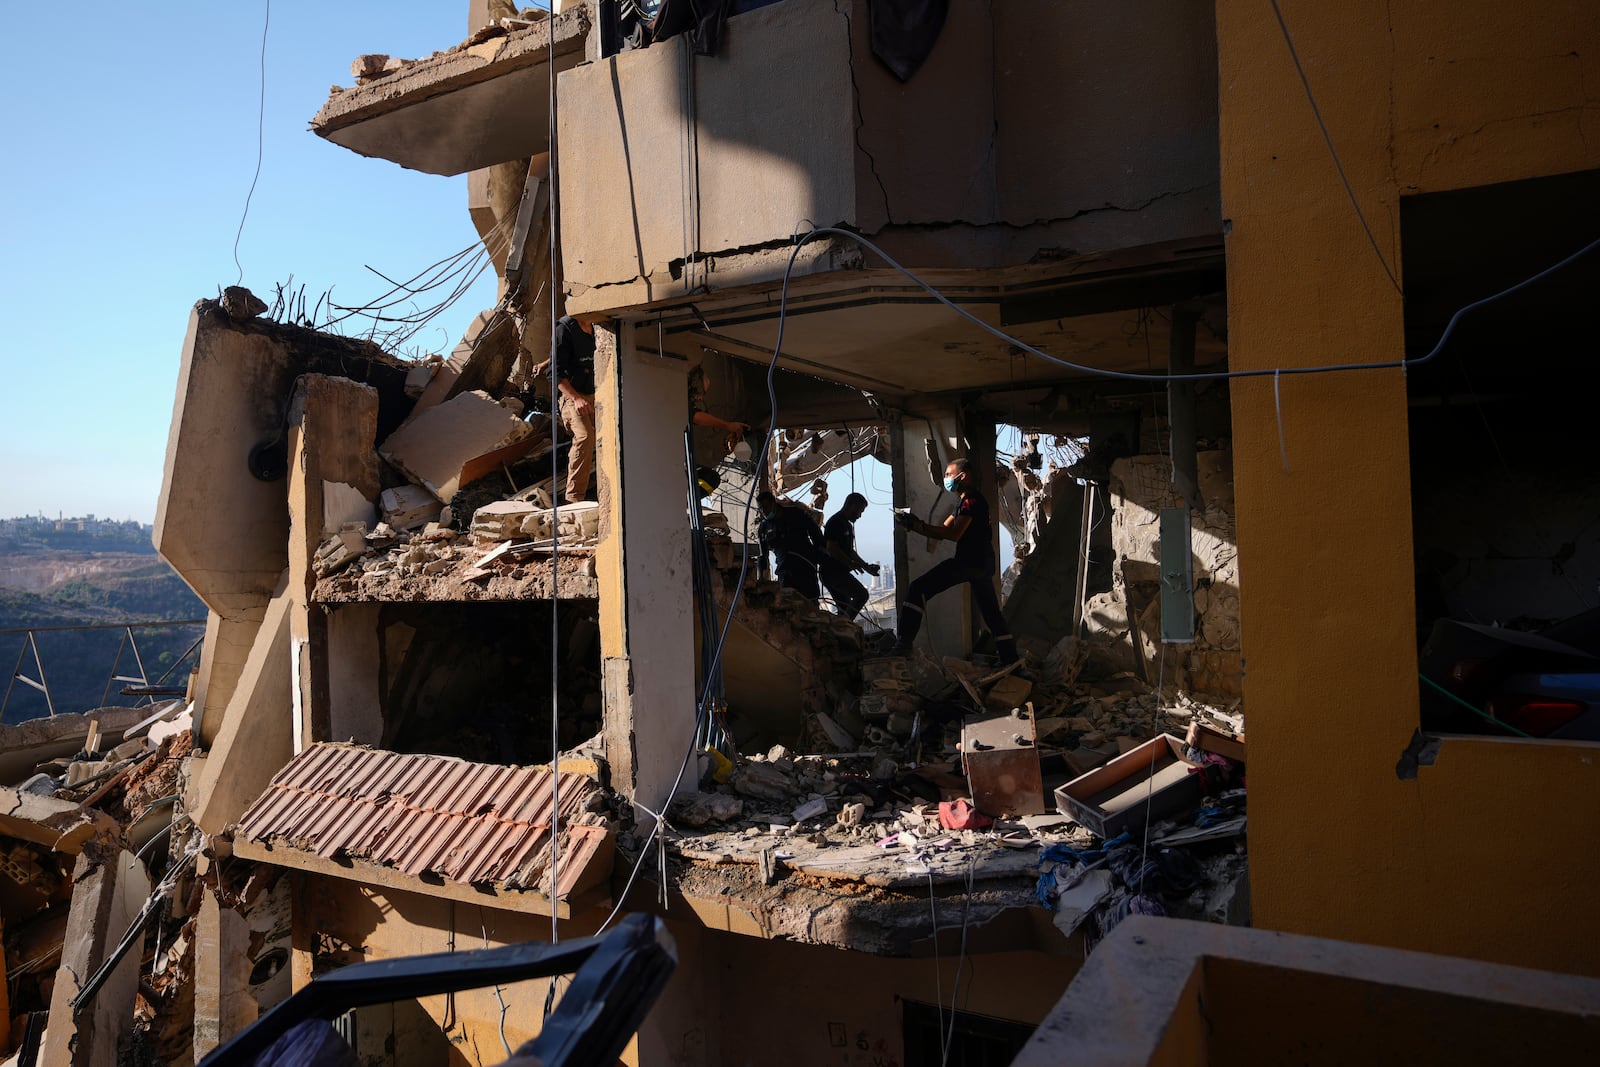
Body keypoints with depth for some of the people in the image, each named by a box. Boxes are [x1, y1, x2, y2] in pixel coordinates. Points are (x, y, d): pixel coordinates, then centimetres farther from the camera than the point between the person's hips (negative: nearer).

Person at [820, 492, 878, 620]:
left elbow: (849, 551, 28)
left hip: (839, 572, 11)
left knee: (845, 609, 9)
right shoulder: (836, 522, -11)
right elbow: (832, 549, -21)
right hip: (832, 571, -11)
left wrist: (866, 566, 22)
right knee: (861, 594, -20)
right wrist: (852, 564, -20)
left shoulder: (847, 525, 22)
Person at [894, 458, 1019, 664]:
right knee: (992, 614, 16)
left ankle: (905, 642, -23)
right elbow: (943, 531, 19)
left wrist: (917, 525, -18)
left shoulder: (971, 500, -8)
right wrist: (913, 523, 7)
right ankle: (1010, 658, 19)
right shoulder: (969, 501, 25)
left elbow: (954, 534, -19)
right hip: (982, 564, 11)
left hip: (969, 562, -11)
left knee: (918, 589, -15)